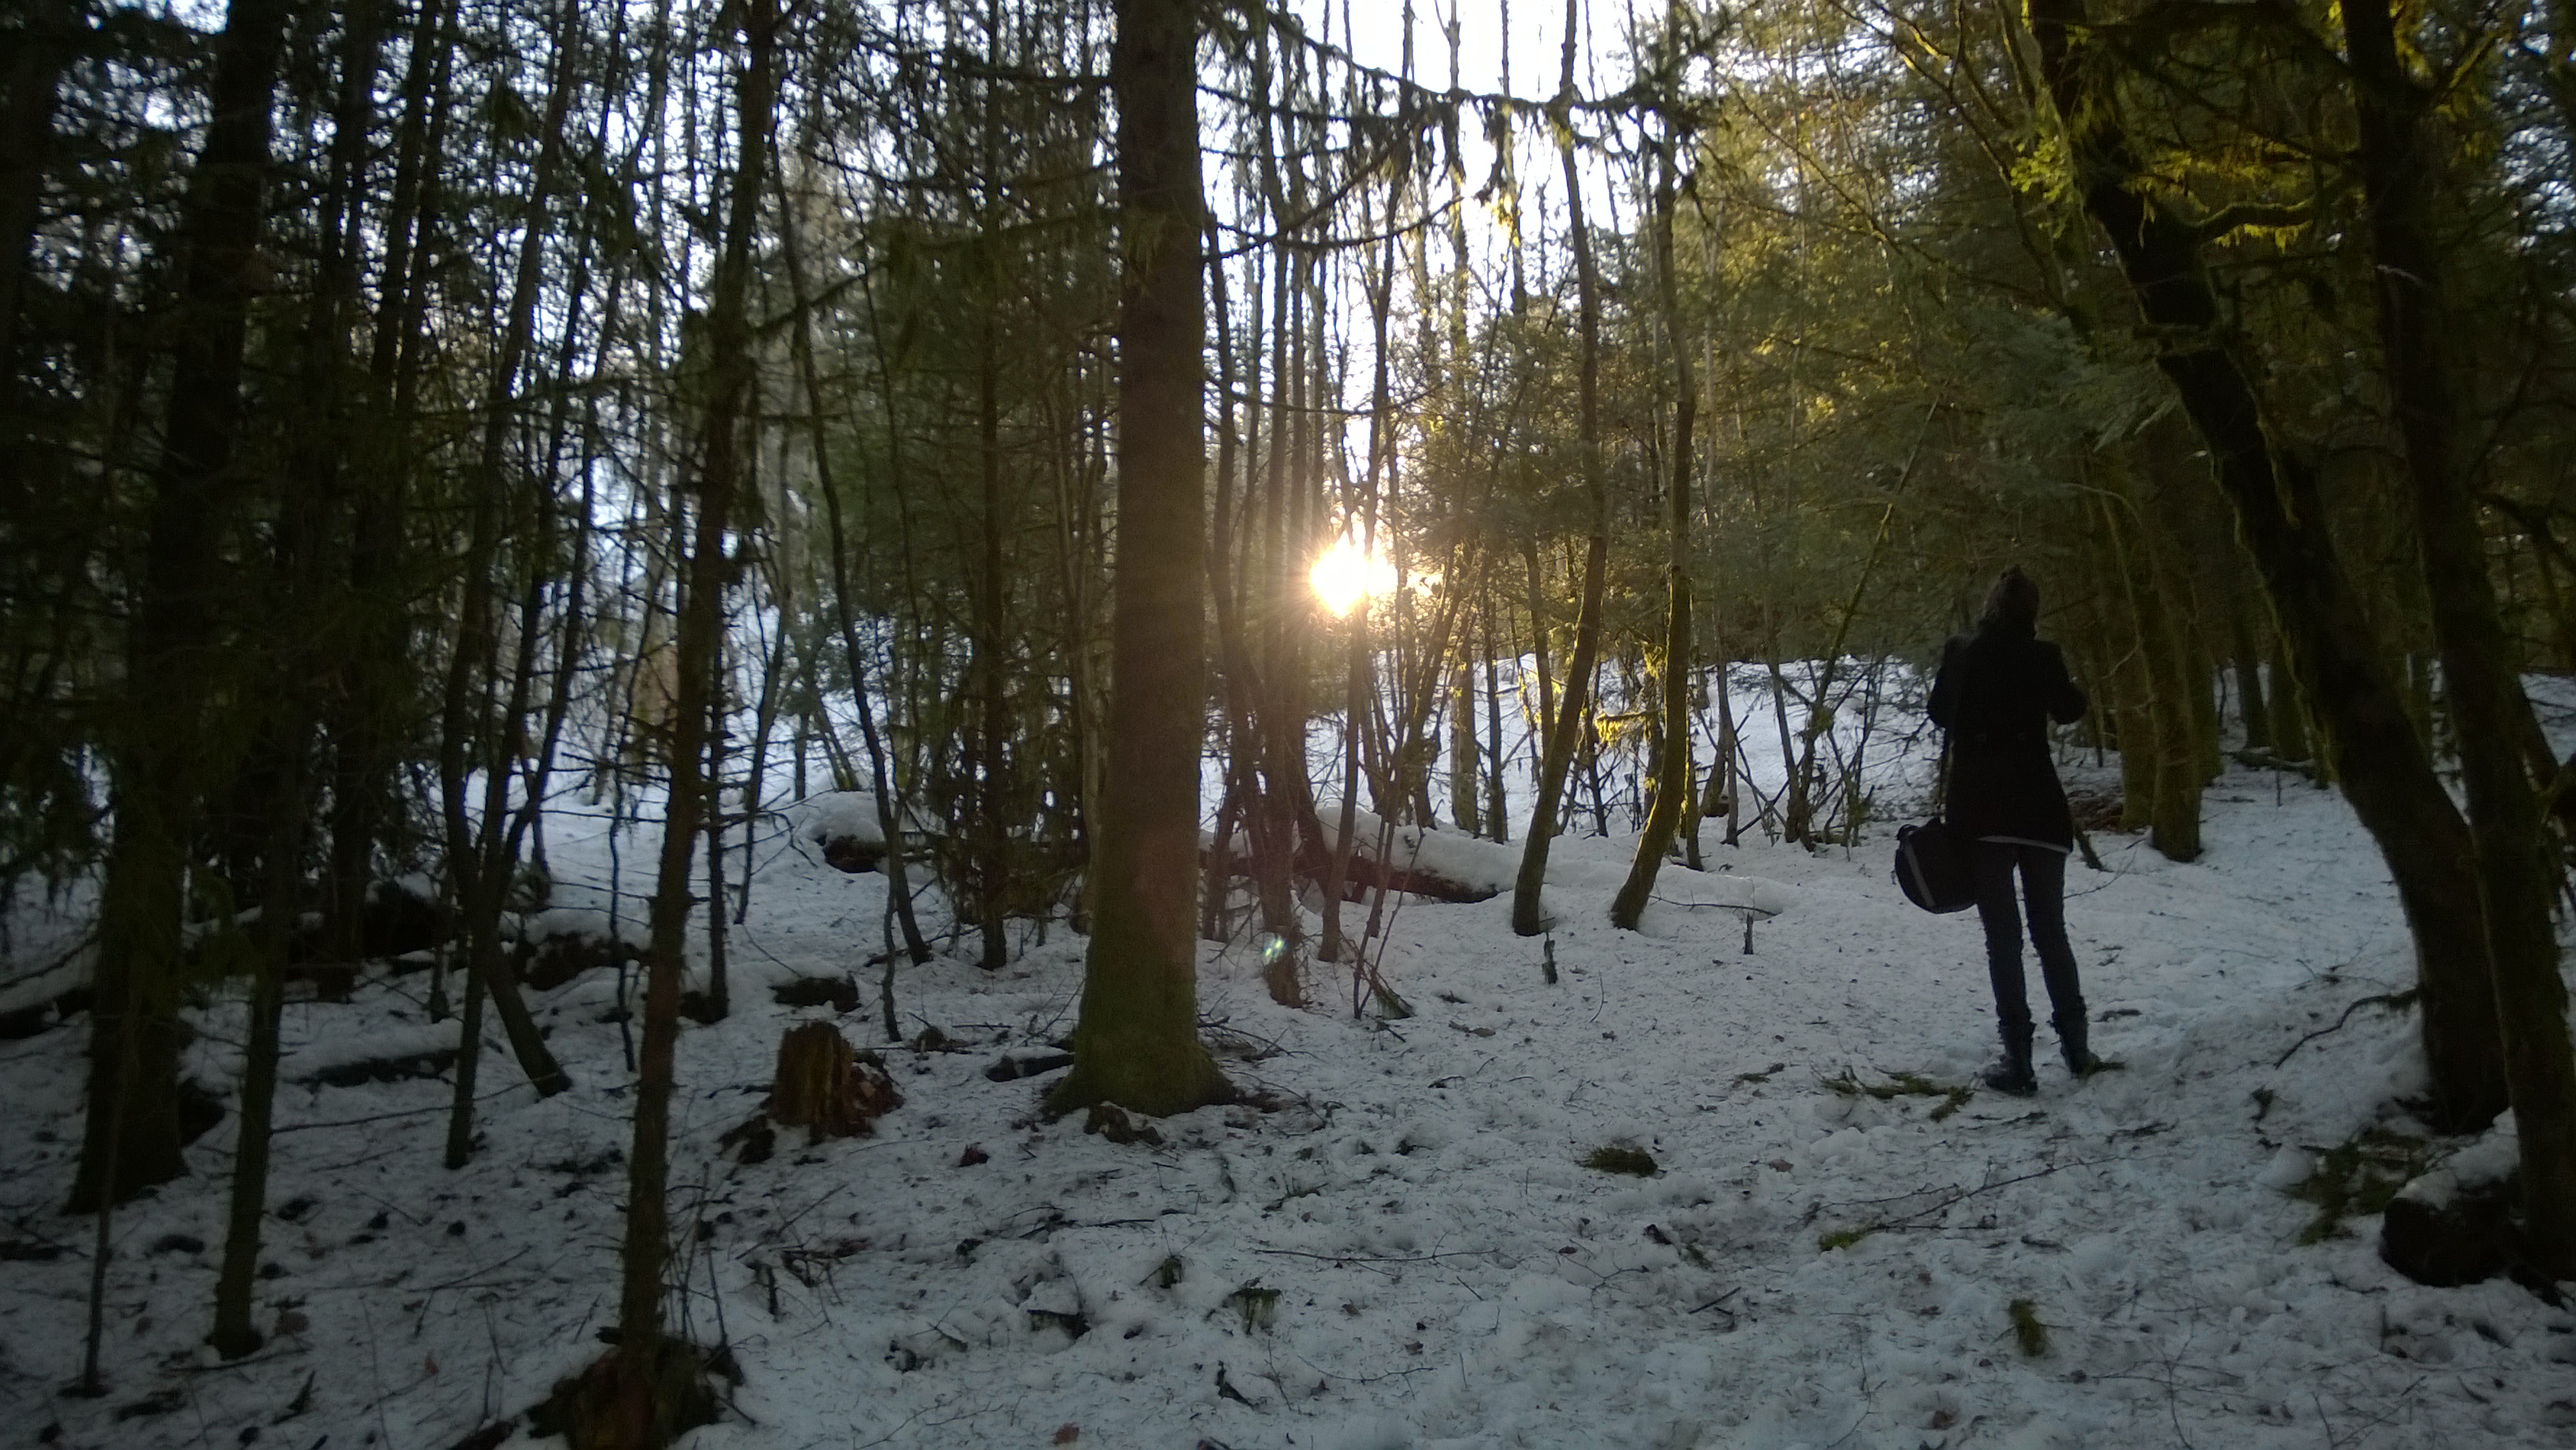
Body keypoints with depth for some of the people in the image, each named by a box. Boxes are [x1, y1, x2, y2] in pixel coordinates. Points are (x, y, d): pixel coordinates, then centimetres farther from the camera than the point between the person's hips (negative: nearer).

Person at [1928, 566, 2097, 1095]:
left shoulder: (1960, 653, -1)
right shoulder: (2042, 655, -5)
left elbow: (1940, 714, 14)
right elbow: (2070, 710, 12)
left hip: (1979, 807, 0)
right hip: (2037, 806, 0)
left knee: (2002, 936, 1)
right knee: (2050, 928, 14)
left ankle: (2018, 1060, -3)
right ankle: (2076, 1046, 18)